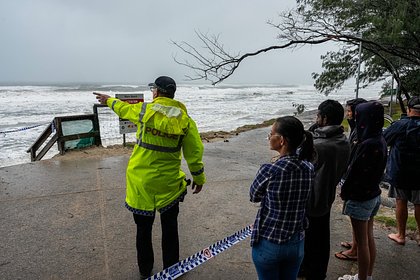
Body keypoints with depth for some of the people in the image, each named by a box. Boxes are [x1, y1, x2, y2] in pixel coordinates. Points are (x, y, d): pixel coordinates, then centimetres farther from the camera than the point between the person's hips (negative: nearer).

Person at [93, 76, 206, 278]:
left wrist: (109, 100, 37)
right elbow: (194, 152, -5)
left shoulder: (143, 110, -7)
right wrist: (198, 178, 8)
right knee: (169, 228, 17)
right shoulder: (184, 119, -6)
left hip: (141, 181, 0)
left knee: (143, 227, 16)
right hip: (168, 183, 0)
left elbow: (123, 108, 15)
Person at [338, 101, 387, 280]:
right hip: (373, 194, 9)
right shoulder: (380, 140, 2)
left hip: (360, 198, -9)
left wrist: (345, 192, -8)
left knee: (362, 242, 7)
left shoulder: (368, 145, -27)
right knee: (369, 238, 21)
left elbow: (356, 173, -24)